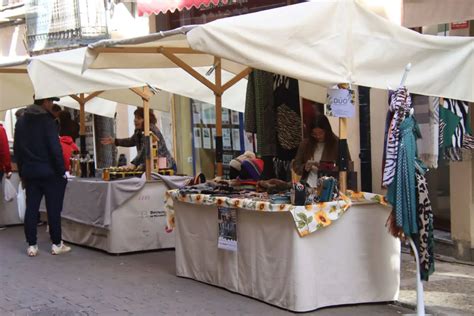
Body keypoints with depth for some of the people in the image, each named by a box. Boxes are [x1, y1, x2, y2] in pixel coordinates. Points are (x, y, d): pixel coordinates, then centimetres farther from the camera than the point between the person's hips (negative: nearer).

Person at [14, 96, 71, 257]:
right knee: (53, 209, 3)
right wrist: (61, 171, -9)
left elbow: (17, 148, 13)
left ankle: (31, 245, 7)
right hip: (49, 172, -6)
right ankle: (57, 244, 8)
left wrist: (22, 173, 17)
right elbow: (55, 149, -16)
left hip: (29, 172, 6)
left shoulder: (21, 121, 9)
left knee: (31, 209, 7)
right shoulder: (47, 121, -12)